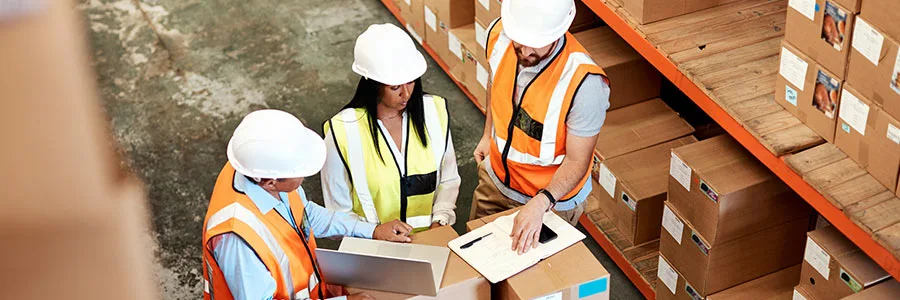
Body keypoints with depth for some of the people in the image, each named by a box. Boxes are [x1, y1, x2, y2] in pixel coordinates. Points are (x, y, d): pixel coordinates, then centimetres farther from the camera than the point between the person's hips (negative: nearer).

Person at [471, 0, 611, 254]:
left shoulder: (585, 83, -37)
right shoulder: (499, 33, -21)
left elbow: (576, 161, -27)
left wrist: (540, 204, -41)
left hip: (552, 197, -5)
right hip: (494, 177, 5)